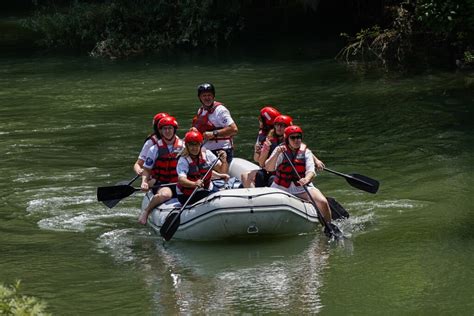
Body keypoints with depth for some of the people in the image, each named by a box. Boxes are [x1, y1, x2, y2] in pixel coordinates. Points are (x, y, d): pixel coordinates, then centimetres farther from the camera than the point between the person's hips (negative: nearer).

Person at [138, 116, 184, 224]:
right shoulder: (155, 149, 2)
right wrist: (144, 182, -13)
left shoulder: (184, 147, 7)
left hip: (180, 185, 2)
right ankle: (146, 212, -13)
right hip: (162, 184, -2)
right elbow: (147, 170, 6)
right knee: (165, 194, -37)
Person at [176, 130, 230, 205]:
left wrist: (224, 161, -21)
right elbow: (181, 180, -30)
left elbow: (221, 170, 1)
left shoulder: (207, 154, -1)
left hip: (206, 190, 5)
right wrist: (194, 184, -50)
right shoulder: (183, 160, -14)